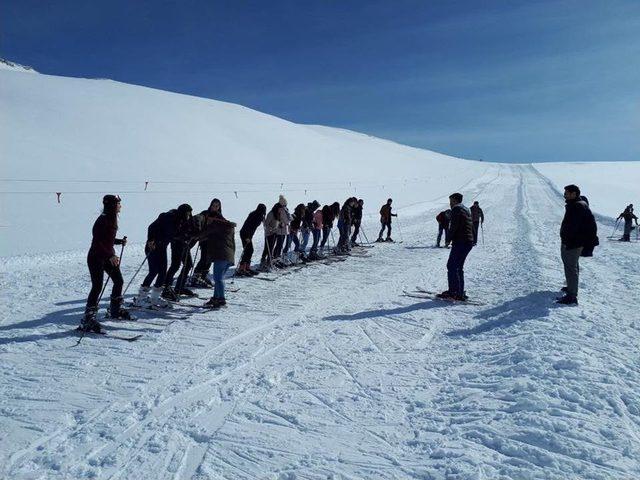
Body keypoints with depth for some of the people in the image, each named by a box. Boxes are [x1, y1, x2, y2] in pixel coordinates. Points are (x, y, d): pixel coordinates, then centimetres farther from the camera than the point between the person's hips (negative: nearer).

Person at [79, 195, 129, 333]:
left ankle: (115, 310, 31)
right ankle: (88, 319, -5)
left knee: (119, 281, 14)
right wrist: (110, 256, -29)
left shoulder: (112, 219, 9)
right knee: (97, 287, -11)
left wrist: (120, 241, 7)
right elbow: (97, 242, -24)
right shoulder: (102, 220, -19)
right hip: (96, 257, -9)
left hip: (109, 256, 9)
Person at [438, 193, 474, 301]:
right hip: (469, 242, 10)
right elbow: (471, 227, 23)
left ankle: (454, 292, -13)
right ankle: (460, 292, 17)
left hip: (460, 242, -10)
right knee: (459, 267, 15)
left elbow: (453, 226, -16)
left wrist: (448, 239, -7)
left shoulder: (456, 209, -7)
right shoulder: (466, 210, 22)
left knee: (452, 266, -9)